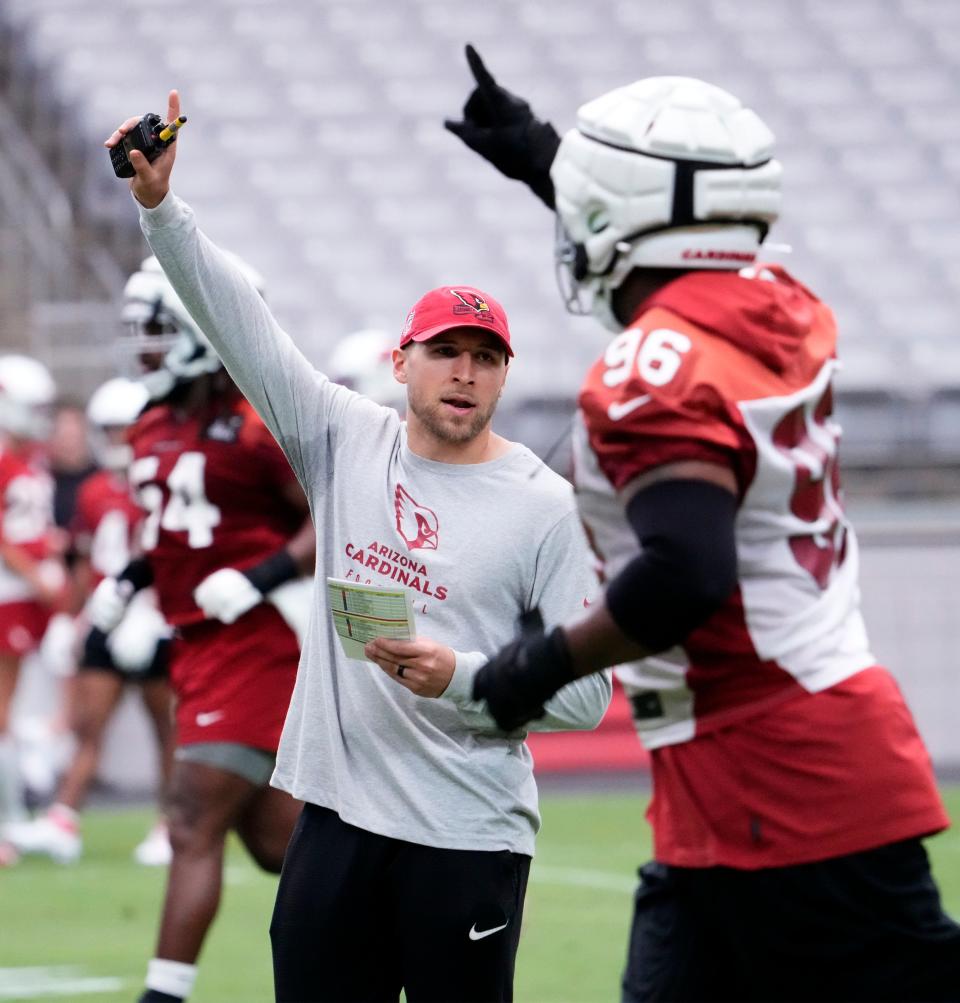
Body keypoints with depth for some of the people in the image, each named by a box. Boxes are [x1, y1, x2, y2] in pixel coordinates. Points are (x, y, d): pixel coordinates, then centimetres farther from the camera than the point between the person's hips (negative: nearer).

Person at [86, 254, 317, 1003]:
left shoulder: (262, 422, -12)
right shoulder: (156, 429, 14)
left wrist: (260, 577, -23)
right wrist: (127, 581, 11)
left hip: (256, 644, -9)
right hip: (198, 649, 9)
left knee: (195, 827, -10)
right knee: (276, 838, 11)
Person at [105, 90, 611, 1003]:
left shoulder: (544, 509, -4)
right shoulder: (346, 444, 6)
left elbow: (586, 693, -5)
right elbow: (242, 328, 0)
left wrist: (460, 677, -18)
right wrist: (159, 207, -9)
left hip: (467, 840, -3)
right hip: (338, 818, 3)